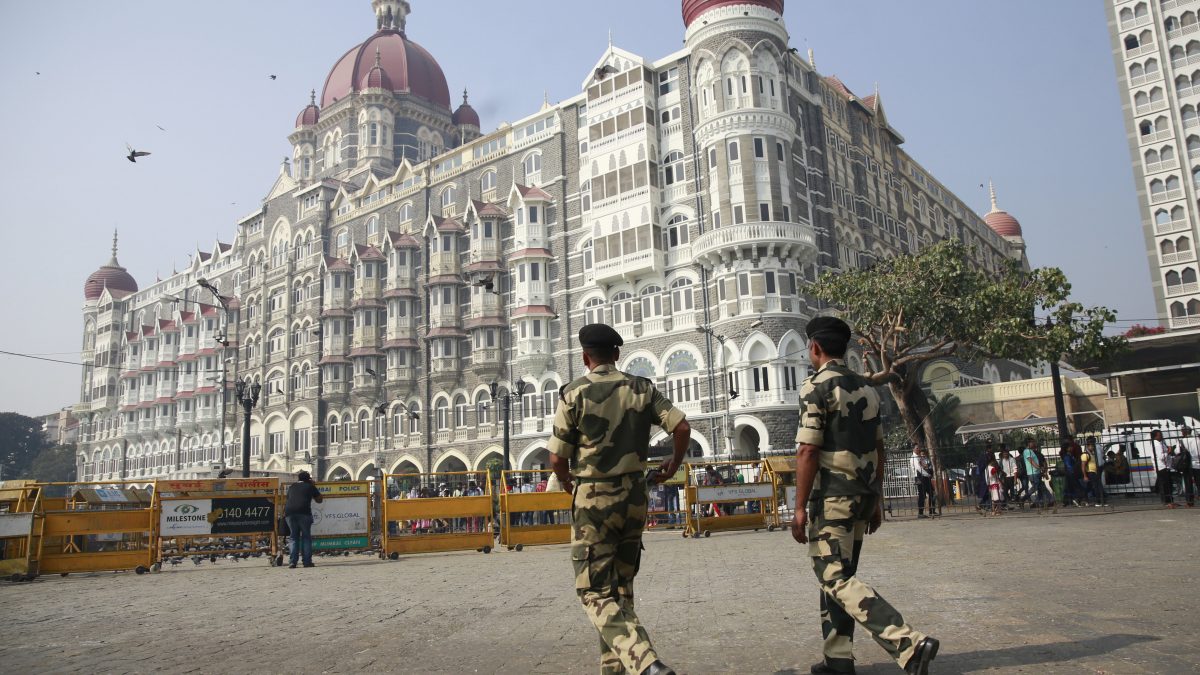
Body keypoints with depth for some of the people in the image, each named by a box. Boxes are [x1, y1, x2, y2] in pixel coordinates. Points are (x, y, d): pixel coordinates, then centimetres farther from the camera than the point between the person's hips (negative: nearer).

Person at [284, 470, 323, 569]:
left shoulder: (292, 486, 25)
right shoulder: (310, 486, 14)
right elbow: (319, 500, 23)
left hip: (289, 512, 3)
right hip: (304, 512, -3)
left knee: (294, 537, 11)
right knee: (306, 537, 5)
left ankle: (293, 561, 1)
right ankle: (307, 561, -1)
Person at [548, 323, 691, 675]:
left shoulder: (574, 393, -8)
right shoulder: (643, 388, 3)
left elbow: (557, 458, -7)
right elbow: (682, 428, -3)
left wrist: (566, 481, 15)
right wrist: (674, 464, 15)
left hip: (594, 500, -4)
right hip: (635, 497, 5)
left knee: (595, 592, -1)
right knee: (621, 586, 18)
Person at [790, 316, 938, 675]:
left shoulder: (816, 386, -12)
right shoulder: (866, 387, 12)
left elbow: (807, 451, -18)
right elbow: (878, 449, 15)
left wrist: (800, 508, -16)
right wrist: (877, 500, 21)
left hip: (833, 495, -8)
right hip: (863, 495, 8)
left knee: (835, 577, -6)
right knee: (838, 572, 15)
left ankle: (910, 644, -17)